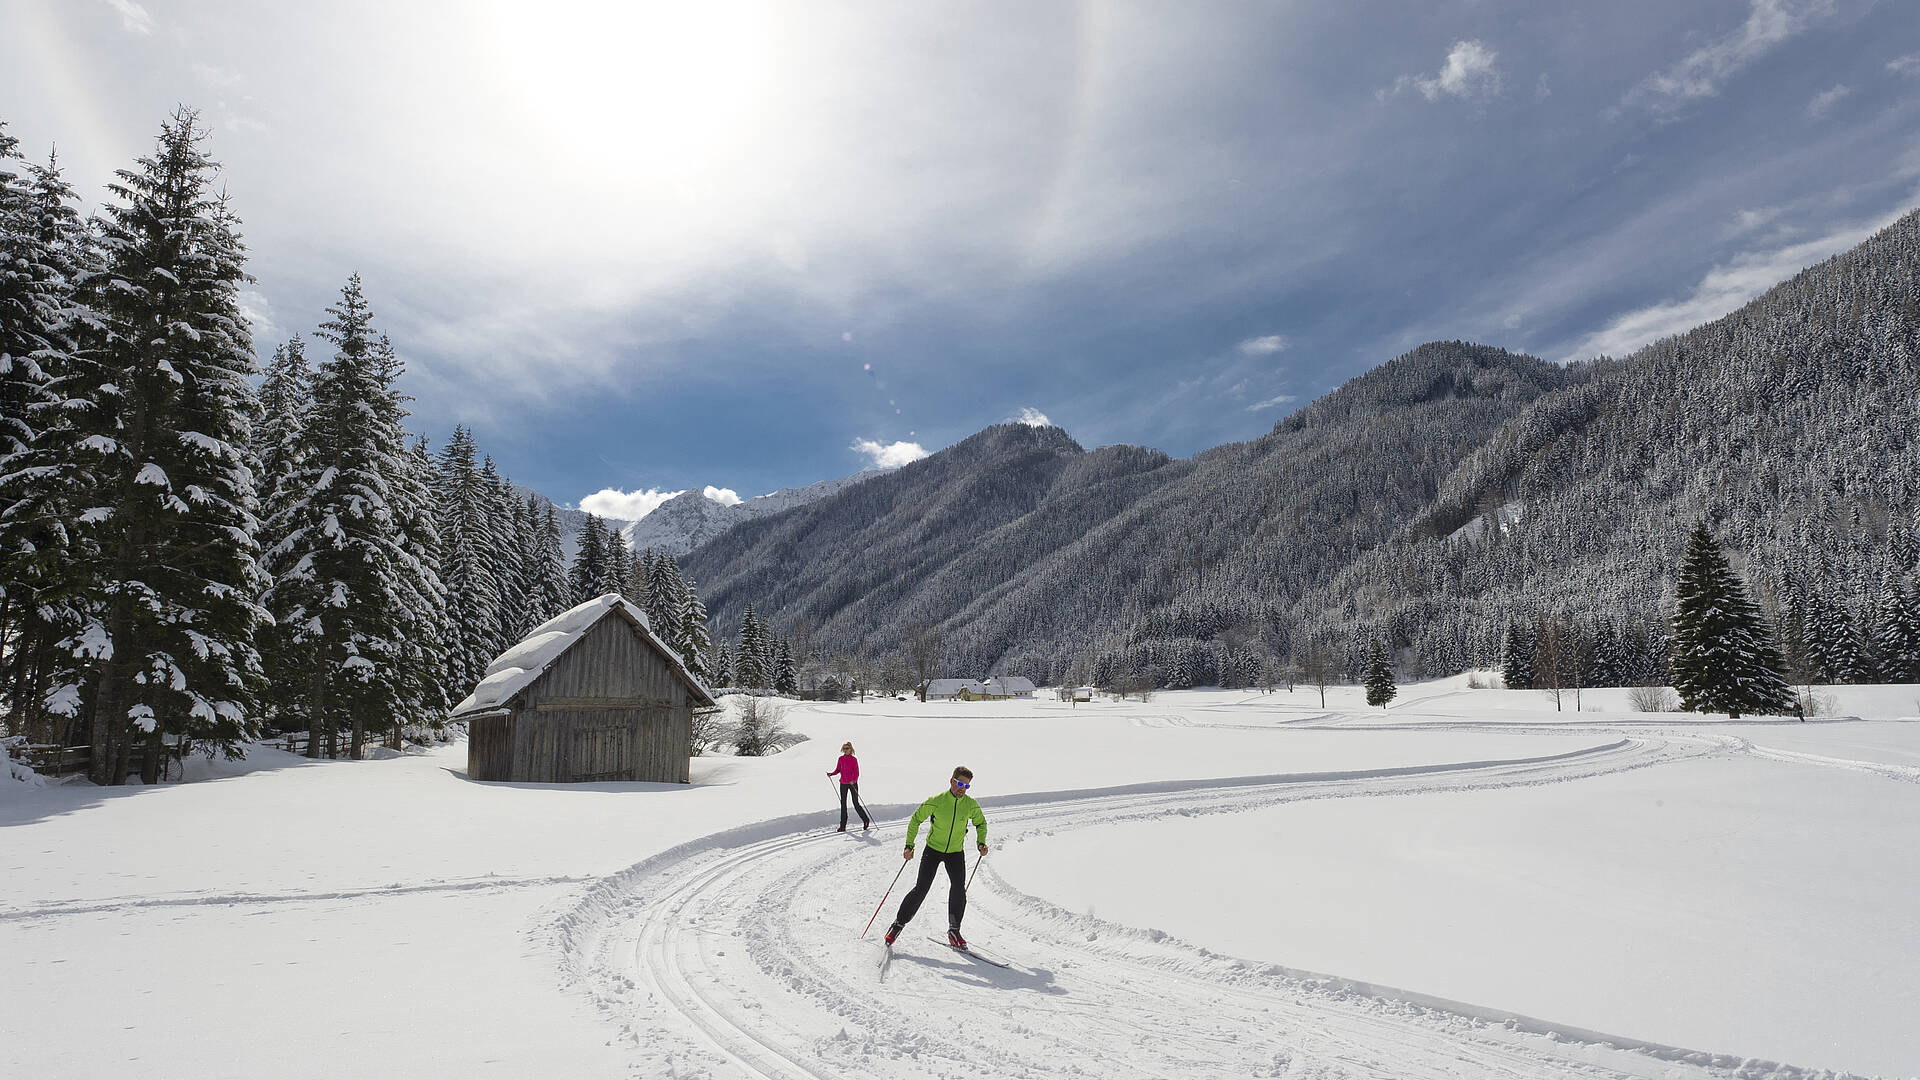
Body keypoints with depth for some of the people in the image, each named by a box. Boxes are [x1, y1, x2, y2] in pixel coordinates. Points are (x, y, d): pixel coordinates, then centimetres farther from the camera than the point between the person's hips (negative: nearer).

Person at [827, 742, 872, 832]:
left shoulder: (854, 759, -8)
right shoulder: (841, 759, 5)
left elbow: (857, 773, -9)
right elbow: (838, 770, 11)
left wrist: (853, 780, -26)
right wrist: (831, 774, -7)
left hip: (853, 783, -4)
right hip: (843, 784, 5)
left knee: (856, 804, -2)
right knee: (843, 804, 4)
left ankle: (866, 820, 17)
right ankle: (842, 826, 7)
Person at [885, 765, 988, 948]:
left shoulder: (971, 805, -9)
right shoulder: (936, 801, -18)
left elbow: (981, 823, 11)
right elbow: (915, 819, -6)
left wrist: (981, 843, -5)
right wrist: (909, 846, -10)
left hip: (956, 852, 2)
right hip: (933, 849, -2)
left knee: (958, 889, -13)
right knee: (921, 889, -6)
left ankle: (954, 930, 4)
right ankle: (899, 923, 11)